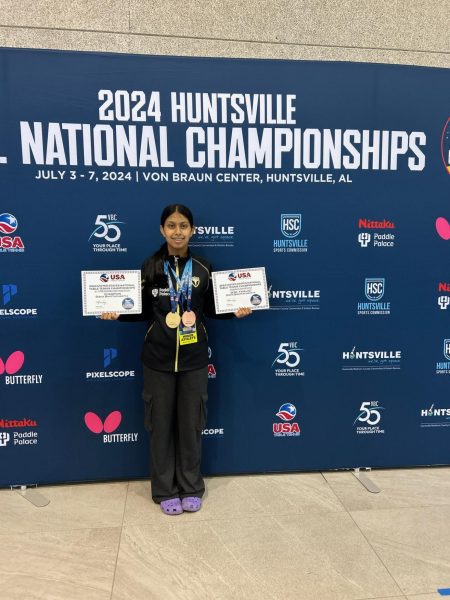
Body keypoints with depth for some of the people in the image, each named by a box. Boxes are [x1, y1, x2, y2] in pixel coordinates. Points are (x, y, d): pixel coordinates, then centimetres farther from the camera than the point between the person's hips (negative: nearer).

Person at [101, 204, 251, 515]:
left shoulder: (203, 268, 0)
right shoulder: (151, 267, -3)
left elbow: (212, 309, 7)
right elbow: (143, 311, 0)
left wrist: (235, 312, -9)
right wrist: (117, 313, -15)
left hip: (193, 359, 1)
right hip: (158, 359, 0)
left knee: (191, 423, 11)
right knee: (161, 424, 9)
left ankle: (191, 488, 29)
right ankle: (165, 490, 26)